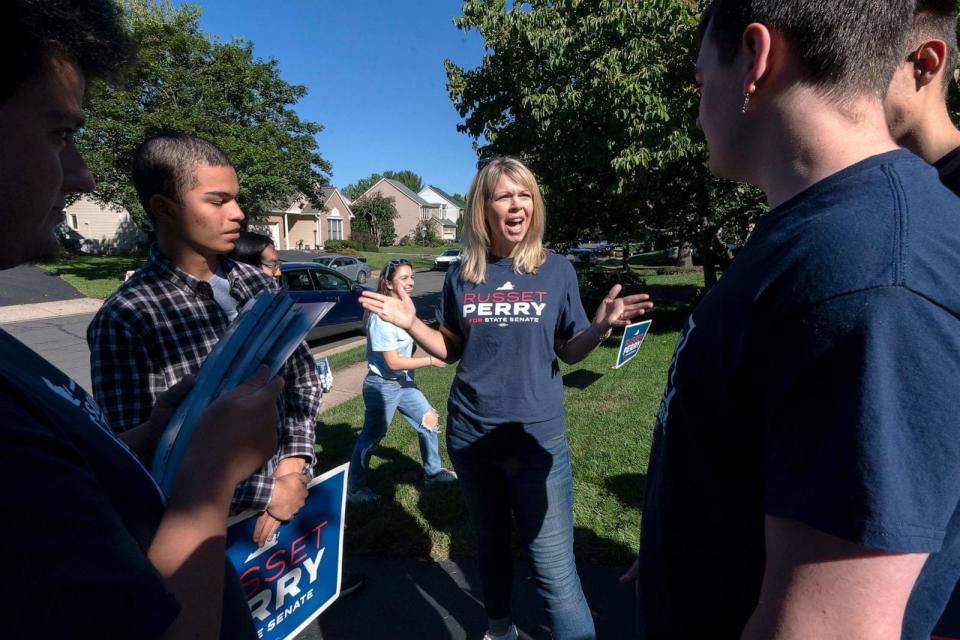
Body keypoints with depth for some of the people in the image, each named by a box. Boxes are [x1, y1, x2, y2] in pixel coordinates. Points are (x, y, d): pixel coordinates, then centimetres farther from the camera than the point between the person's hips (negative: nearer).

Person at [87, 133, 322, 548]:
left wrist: (296, 459, -10)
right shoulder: (125, 320, -18)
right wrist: (266, 493, -19)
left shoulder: (259, 284, -2)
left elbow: (302, 373, 4)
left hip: (295, 495, 5)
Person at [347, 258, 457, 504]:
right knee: (370, 438, 5)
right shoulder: (382, 316, -25)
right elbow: (393, 362, -24)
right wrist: (431, 360, -18)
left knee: (430, 421, 15)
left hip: (404, 383, 9)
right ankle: (354, 490, 23)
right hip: (382, 386, -9)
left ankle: (432, 472, 35)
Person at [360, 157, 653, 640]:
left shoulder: (556, 270, -4)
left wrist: (600, 327, -21)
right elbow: (451, 350, 6)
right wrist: (411, 324, -11)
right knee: (490, 545, 23)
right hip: (469, 434, 3)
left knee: (555, 569, -1)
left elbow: (569, 352, -1)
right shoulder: (462, 275, 0)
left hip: (537, 436, -3)